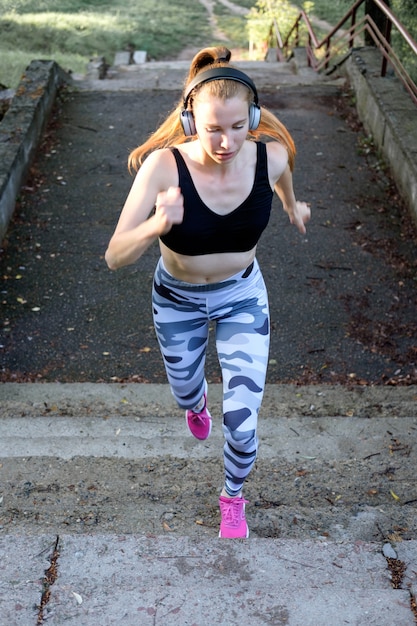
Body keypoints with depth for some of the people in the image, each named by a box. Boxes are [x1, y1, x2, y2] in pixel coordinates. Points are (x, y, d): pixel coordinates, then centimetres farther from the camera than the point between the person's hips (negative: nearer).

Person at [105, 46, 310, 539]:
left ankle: (233, 498, 33)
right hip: (177, 299, 0)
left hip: (243, 295, 1)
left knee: (242, 421, -3)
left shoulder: (270, 155, -24)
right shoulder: (163, 165, -32)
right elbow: (114, 257, -34)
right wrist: (157, 225, -53)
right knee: (185, 392, 26)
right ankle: (196, 405, 68)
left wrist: (292, 206, 23)